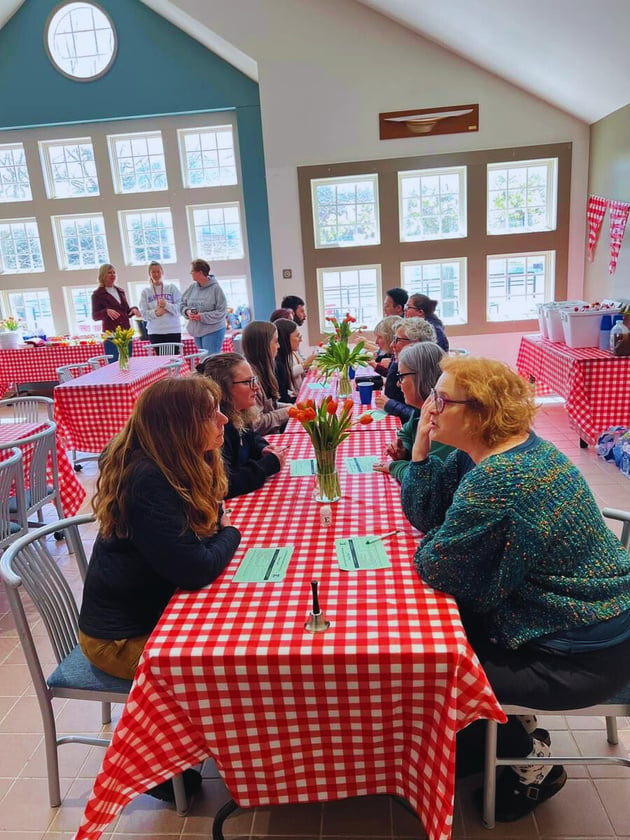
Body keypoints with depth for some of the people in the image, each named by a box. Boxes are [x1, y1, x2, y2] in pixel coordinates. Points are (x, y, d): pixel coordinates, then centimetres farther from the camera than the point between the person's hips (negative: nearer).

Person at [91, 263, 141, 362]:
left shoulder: (120, 291, 17)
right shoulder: (98, 294, 0)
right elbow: (94, 316, -5)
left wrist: (133, 309, -1)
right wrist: (106, 312, -24)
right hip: (111, 336, -5)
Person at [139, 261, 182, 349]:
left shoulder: (172, 288, 5)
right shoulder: (145, 292, 8)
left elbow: (180, 307, -2)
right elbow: (144, 313, 3)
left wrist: (167, 305, -17)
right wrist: (155, 313, -15)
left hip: (173, 330, -1)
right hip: (155, 332, 1)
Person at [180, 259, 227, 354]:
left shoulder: (215, 288, -12)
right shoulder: (192, 287, 5)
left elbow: (222, 312, -14)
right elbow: (182, 304, 15)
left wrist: (202, 316, -17)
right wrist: (187, 311, -7)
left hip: (213, 331, -6)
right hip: (197, 331, 6)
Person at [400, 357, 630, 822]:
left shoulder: (497, 481, -32)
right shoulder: (490, 449, -1)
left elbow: (436, 568, -22)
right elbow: (424, 513, 2)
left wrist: (431, 545, -1)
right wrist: (422, 444, -10)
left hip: (582, 655, -9)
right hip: (574, 617, 9)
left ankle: (532, 760, 22)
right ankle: (511, 725, 31)